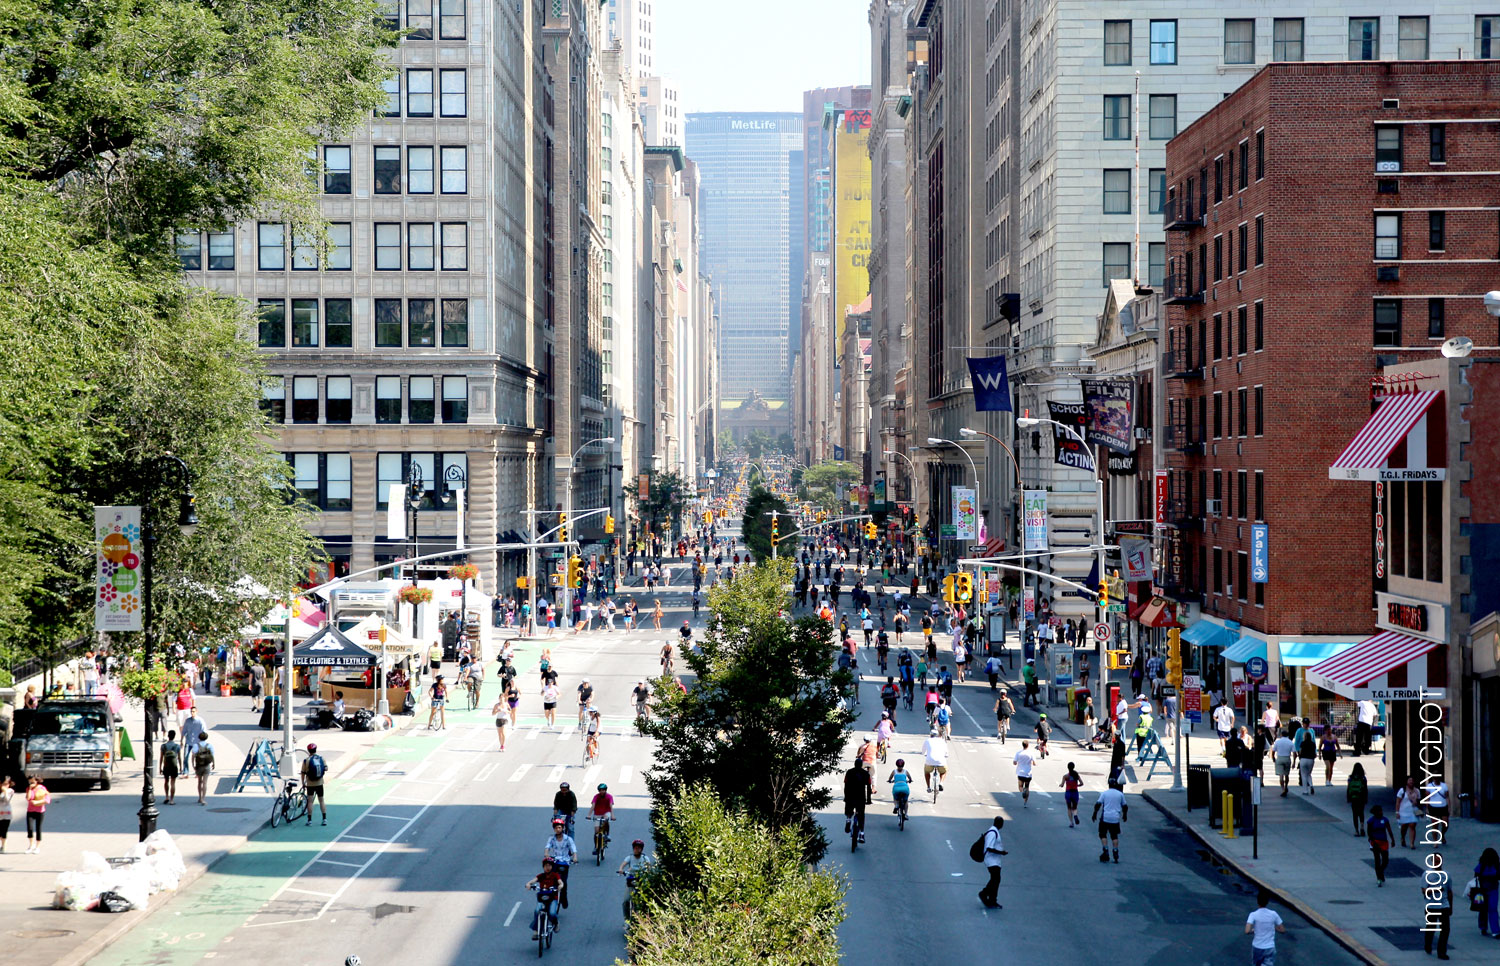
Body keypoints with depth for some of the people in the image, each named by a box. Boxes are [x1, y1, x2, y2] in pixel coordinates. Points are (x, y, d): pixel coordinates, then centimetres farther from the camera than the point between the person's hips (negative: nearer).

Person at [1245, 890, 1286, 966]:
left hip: (1257, 947, 0)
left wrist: (1253, 931, -1)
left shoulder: (1253, 915, -13)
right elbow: (1282, 930, 2)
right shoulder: (1273, 914, -5)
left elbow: (1247, 931, -23)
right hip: (1270, 948, 0)